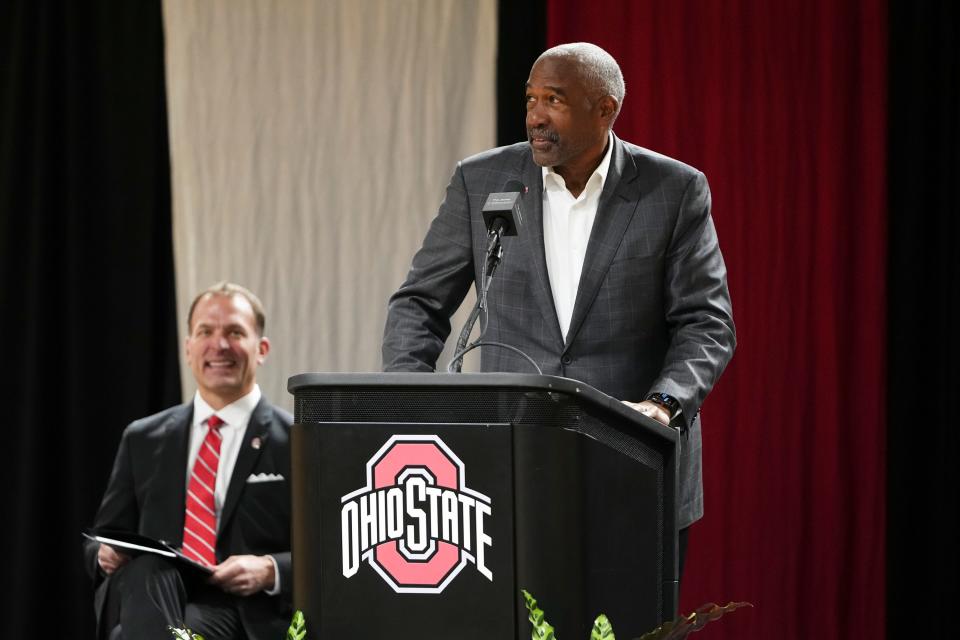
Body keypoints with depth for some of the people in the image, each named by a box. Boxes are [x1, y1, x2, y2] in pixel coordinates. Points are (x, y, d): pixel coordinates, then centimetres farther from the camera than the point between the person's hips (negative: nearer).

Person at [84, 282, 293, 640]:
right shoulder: (143, 440, 20)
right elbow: (105, 537, 22)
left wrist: (269, 571, -16)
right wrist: (106, 554, -3)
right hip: (150, 598, 4)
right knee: (146, 567, -36)